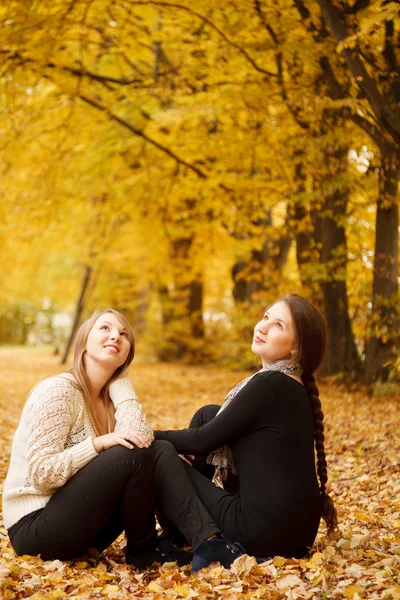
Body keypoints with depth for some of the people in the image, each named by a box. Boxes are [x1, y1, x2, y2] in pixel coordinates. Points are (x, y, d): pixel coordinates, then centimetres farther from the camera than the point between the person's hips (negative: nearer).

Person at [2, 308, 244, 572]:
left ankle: (208, 542, -20)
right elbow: (42, 473, -22)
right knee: (132, 456, -26)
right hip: (35, 527, -8)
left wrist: (120, 380, -6)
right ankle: (144, 549, -5)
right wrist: (100, 442, -27)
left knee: (161, 451, -9)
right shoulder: (57, 391, -15)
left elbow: (141, 438, -11)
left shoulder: (111, 395, 9)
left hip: (85, 518, 8)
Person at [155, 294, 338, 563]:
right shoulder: (292, 386, 9)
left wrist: (154, 436, 5)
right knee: (208, 414, 14)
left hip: (267, 532, -9)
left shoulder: (269, 384, -18)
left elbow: (204, 440, -11)